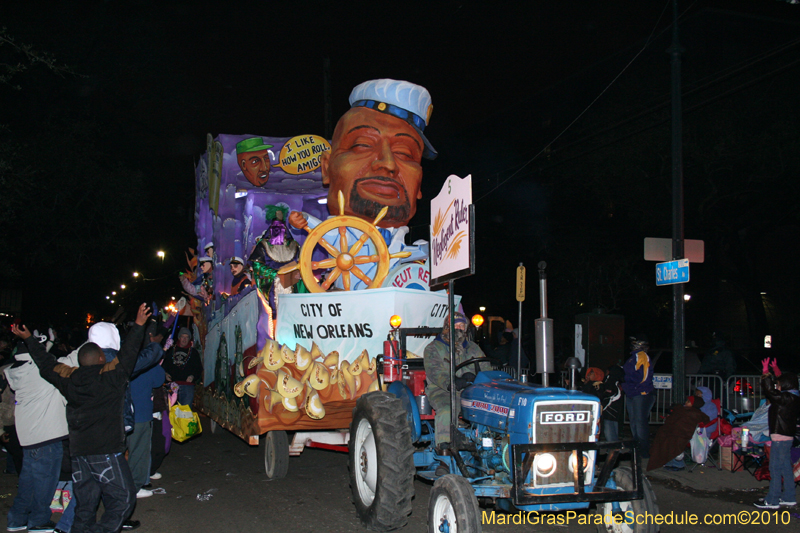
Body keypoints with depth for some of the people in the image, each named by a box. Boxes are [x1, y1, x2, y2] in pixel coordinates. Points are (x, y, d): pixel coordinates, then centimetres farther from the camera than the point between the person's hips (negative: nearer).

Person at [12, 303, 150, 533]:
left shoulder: (69, 379, 8)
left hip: (78, 451, 6)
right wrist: (138, 325, 2)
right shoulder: (110, 376, -6)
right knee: (123, 498, -2)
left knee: (85, 505, 13)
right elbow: (127, 354, -4)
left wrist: (29, 339, 34)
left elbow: (46, 364, 21)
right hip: (106, 451, -6)